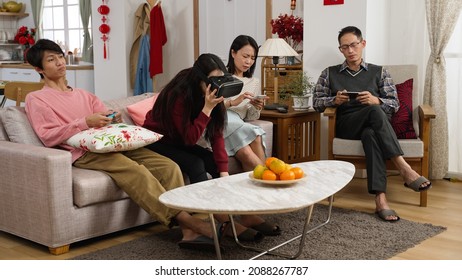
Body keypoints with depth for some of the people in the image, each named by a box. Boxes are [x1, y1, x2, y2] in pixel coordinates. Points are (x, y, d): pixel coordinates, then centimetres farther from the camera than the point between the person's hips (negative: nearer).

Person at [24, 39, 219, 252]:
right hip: (82, 153, -6)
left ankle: (189, 231, -31)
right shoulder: (35, 99, 14)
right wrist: (85, 122, -12)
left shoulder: (83, 95, 32)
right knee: (135, 170, -35)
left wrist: (114, 118, -5)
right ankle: (189, 220, -40)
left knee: (168, 166, -18)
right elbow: (48, 137, -2)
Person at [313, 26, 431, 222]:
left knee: (370, 134, -40)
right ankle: (404, 169, -46)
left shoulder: (379, 72, 17)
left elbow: (395, 104, 8)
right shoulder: (329, 73, 17)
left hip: (373, 125, 1)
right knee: (375, 111, -36)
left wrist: (376, 100, -15)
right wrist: (335, 100, -12)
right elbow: (317, 102, 10)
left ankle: (380, 199, -52)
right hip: (345, 126, -1)